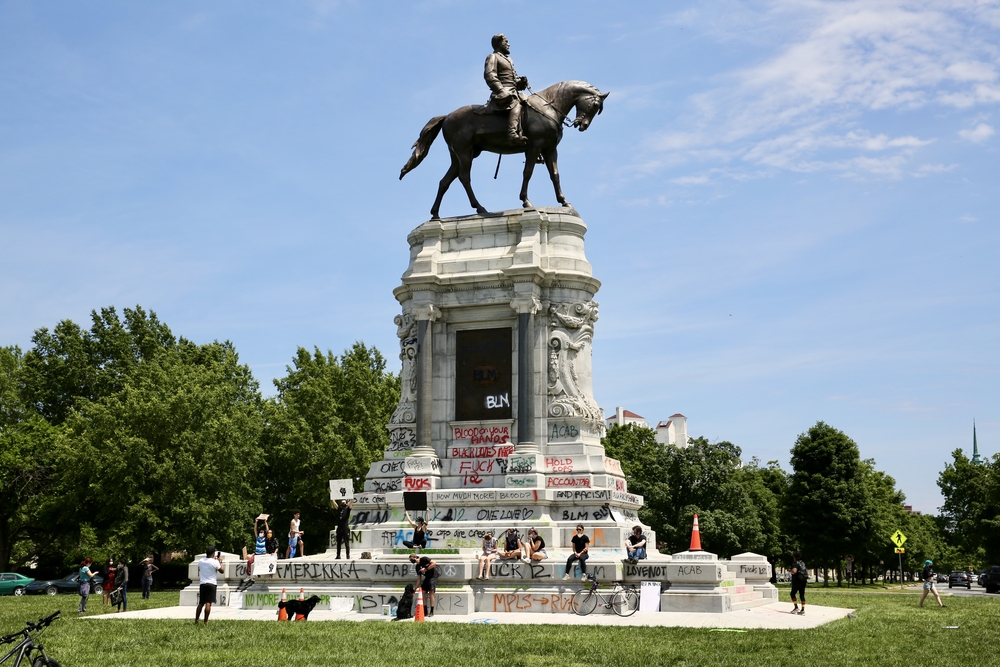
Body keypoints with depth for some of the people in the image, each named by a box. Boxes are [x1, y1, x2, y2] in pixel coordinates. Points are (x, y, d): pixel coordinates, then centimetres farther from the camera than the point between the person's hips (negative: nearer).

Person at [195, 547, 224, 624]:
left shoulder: (200, 561, 5)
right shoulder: (215, 562, -10)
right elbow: (221, 570, 0)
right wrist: (220, 561, 14)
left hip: (202, 584, 5)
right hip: (211, 584, -5)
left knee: (200, 603, 13)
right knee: (208, 603, -7)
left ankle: (196, 621, 15)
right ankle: (206, 621, -10)